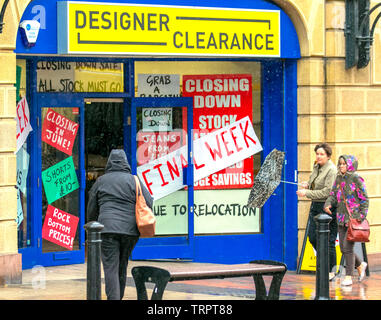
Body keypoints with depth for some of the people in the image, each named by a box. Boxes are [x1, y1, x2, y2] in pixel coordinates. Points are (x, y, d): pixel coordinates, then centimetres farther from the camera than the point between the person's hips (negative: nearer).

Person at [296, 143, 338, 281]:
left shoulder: (331, 170, -15)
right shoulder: (316, 167, 13)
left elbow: (327, 192, -21)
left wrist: (307, 193, -19)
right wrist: (308, 185, 6)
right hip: (315, 206, 9)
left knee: (328, 240, -3)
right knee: (312, 237, 8)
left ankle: (331, 270, 7)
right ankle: (327, 262, 25)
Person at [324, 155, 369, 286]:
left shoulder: (356, 179, -9)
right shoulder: (338, 179, 10)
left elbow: (364, 199, -8)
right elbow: (333, 195, 11)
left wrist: (362, 216, -13)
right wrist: (328, 204, -10)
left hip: (354, 218, -7)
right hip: (342, 218, 7)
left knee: (348, 246, -9)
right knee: (343, 248, 8)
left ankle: (348, 276, 1)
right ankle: (360, 265, 31)